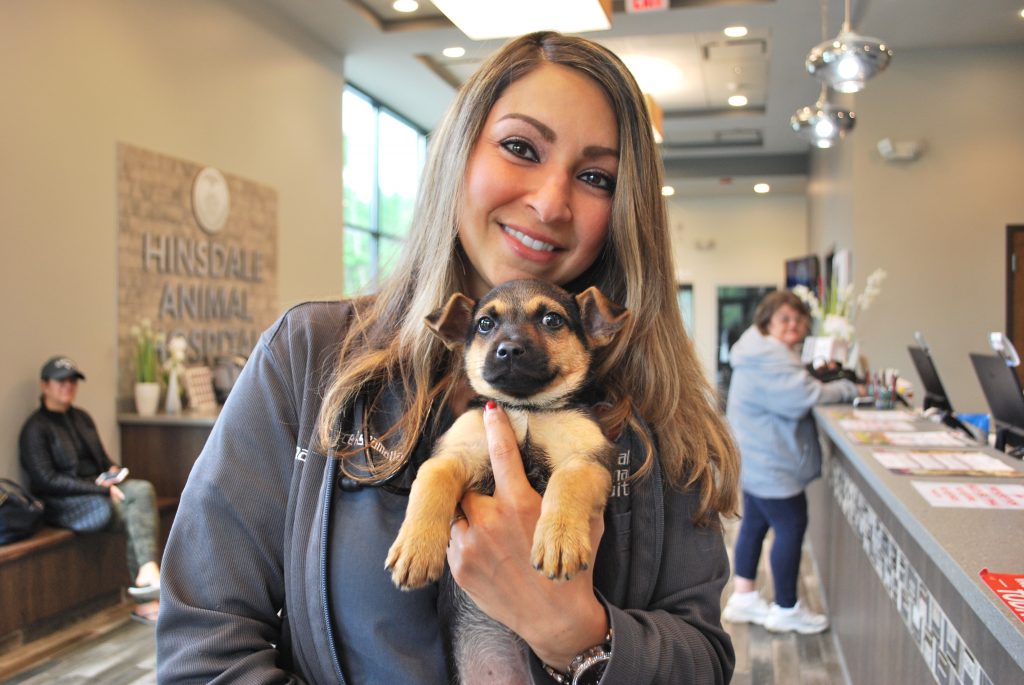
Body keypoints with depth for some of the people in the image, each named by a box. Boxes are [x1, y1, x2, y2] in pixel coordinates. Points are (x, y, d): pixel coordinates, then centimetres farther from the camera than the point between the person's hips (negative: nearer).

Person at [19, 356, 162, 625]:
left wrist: (112, 471, -2)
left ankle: (147, 574, -38)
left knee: (143, 489, -28)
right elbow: (45, 481, -14)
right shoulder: (35, 429, -6)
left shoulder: (81, 418, 17)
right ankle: (146, 601, -15)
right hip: (62, 505, -6)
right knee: (137, 516, -31)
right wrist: (98, 487, -21)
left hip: (98, 488, 6)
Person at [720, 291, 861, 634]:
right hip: (771, 464, -11)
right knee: (791, 528, -1)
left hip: (757, 460, 11)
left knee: (755, 524, 17)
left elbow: (790, 395, 13)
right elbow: (804, 397, -25)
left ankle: (742, 598, 27)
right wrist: (848, 389, -13)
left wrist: (821, 382, -2)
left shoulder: (765, 352, 16)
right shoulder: (768, 359, -20)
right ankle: (786, 611, 12)